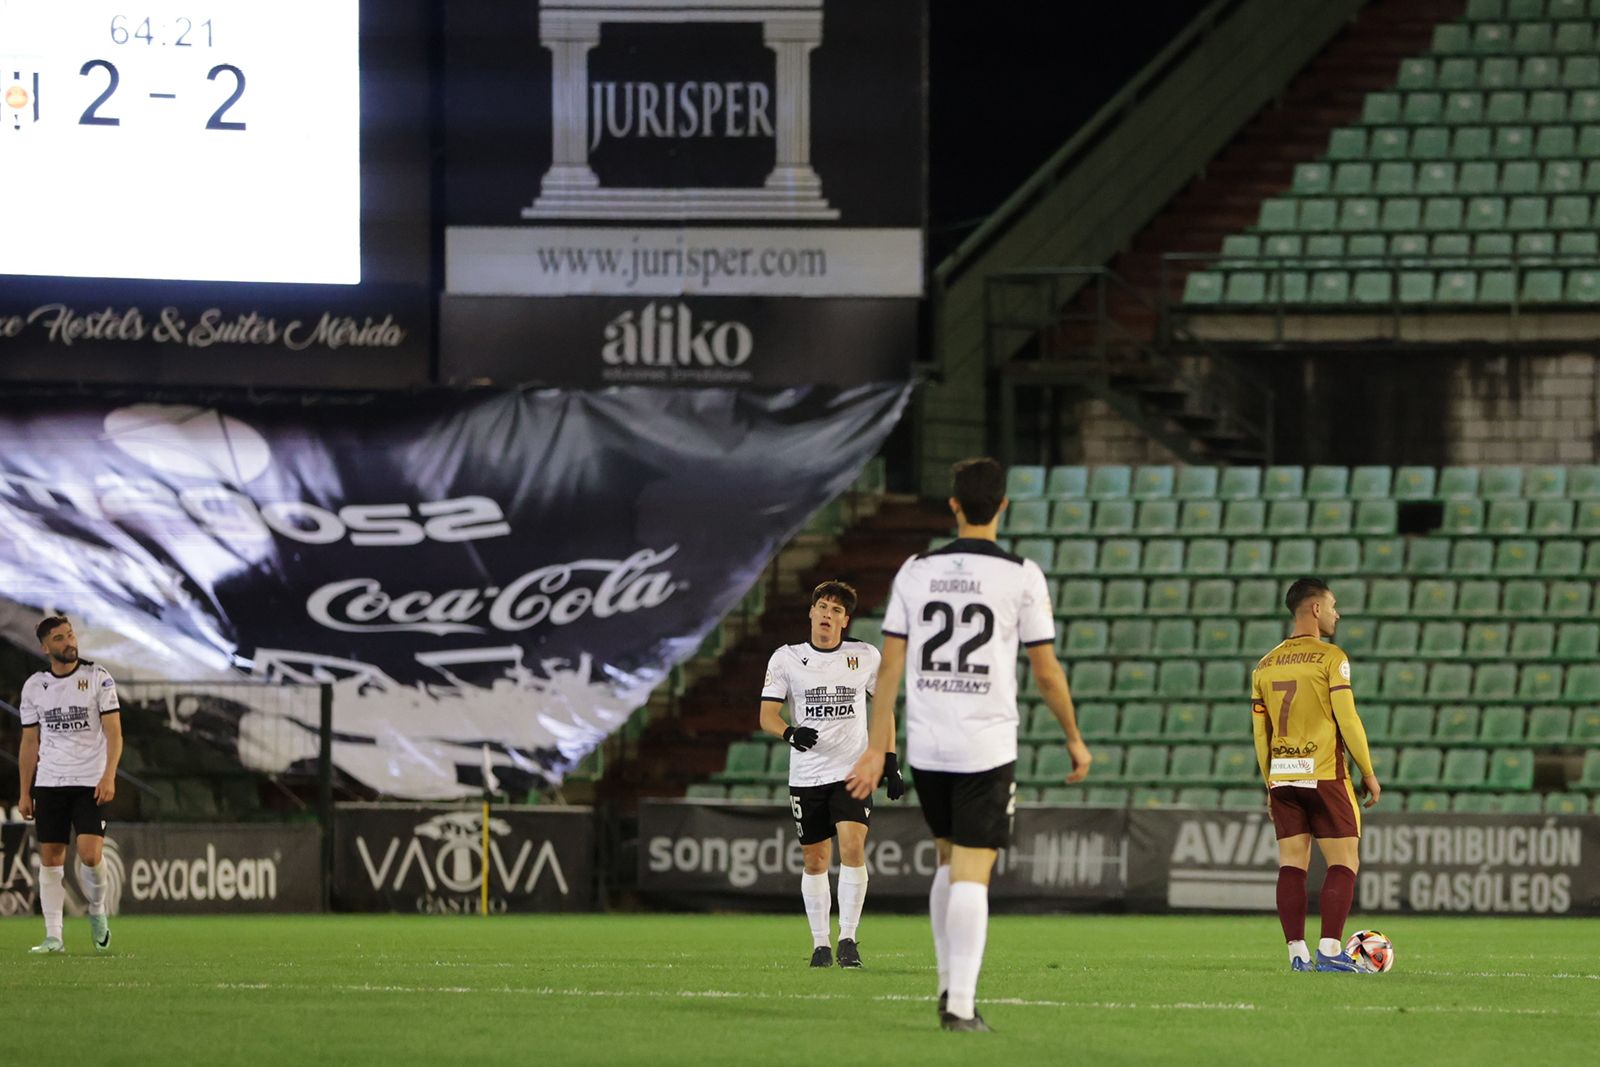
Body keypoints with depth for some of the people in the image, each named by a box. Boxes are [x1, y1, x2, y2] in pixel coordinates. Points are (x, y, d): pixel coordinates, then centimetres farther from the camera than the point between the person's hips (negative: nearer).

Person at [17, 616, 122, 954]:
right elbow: (30, 743, 13)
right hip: (49, 784, 3)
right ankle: (53, 936, 4)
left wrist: (108, 777, -16)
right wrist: (25, 793, 9)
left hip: (91, 783, -3)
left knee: (90, 855, -14)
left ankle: (97, 911, 14)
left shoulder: (97, 678, -1)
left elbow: (114, 732, -3)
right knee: (50, 858, 0)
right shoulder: (34, 687, 8)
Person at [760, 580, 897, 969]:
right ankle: (820, 943, 15)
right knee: (815, 860, 4)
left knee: (853, 847, -18)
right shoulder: (786, 659, 1)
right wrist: (791, 733, -24)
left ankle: (847, 938, -13)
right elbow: (767, 715, -2)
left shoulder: (866, 657, 5)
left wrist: (890, 761, 10)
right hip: (806, 773, 1)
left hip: (852, 771, -1)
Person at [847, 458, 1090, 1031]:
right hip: (987, 747, -3)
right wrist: (1074, 739, 11)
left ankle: (948, 984, 22)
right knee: (972, 875, -3)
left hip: (926, 747, 3)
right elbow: (1046, 671, -2)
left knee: (949, 860, 21)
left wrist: (877, 748, 8)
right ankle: (960, 1003, -11)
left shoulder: (916, 571, 3)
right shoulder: (1021, 576, -6)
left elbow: (890, 665, 3)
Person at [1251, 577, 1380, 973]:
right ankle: (1330, 949, -11)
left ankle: (1297, 953, 1)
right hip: (1324, 773, -6)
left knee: (1292, 863, 5)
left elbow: (1260, 731, 13)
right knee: (1344, 862, -1)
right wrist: (1369, 773, -2)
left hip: (1281, 777, 6)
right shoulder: (1330, 658, -7)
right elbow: (1347, 719, -10)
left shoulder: (1265, 666, 11)